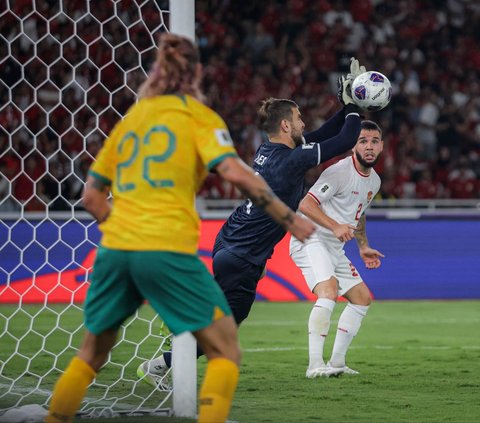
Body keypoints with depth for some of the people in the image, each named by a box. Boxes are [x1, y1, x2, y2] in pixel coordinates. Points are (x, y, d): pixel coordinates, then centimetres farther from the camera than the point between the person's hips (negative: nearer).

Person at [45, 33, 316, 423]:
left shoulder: (131, 118, 19)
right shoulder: (197, 115, 5)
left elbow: (92, 195, 19)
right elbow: (234, 171, -11)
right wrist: (289, 219, -6)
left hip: (114, 248, 5)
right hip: (169, 250, -5)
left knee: (92, 355, 20)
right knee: (225, 350, 4)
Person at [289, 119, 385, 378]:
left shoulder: (374, 181, 12)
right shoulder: (340, 171, -18)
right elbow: (306, 204, -23)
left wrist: (363, 247, 23)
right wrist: (335, 227, -33)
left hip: (334, 248, 10)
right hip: (310, 240, -10)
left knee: (363, 298, 10)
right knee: (328, 291, -29)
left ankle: (336, 362, 15)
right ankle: (315, 365, -31)